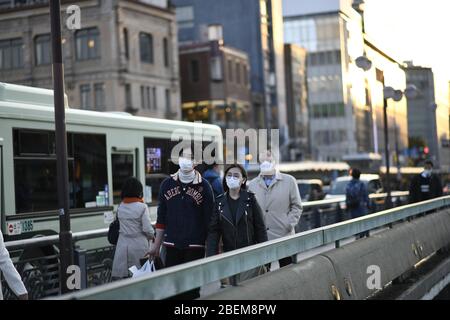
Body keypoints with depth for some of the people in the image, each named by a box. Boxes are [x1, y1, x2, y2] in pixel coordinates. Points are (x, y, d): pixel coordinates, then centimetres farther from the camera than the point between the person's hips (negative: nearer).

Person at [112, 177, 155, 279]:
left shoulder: (120, 207, 3)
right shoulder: (142, 207, -10)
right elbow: (147, 229, -11)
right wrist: (152, 236, 8)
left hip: (123, 245, 3)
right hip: (138, 244, -3)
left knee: (121, 275, 2)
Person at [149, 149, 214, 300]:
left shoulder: (204, 186, -3)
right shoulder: (167, 184, 6)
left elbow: (210, 219, -3)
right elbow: (161, 217, 12)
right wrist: (157, 245, 12)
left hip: (195, 246, -3)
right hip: (172, 245, 3)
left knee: (192, 288, 3)